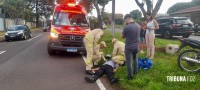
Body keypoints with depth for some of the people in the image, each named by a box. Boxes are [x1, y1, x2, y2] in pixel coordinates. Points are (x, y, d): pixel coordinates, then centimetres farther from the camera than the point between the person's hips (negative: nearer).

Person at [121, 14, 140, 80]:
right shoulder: (138, 25, -1)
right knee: (135, 58, 28)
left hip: (129, 47, -6)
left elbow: (122, 36, -7)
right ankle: (135, 71, 40)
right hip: (136, 46, 6)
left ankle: (130, 76, 15)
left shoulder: (127, 27, -22)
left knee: (129, 61, 7)